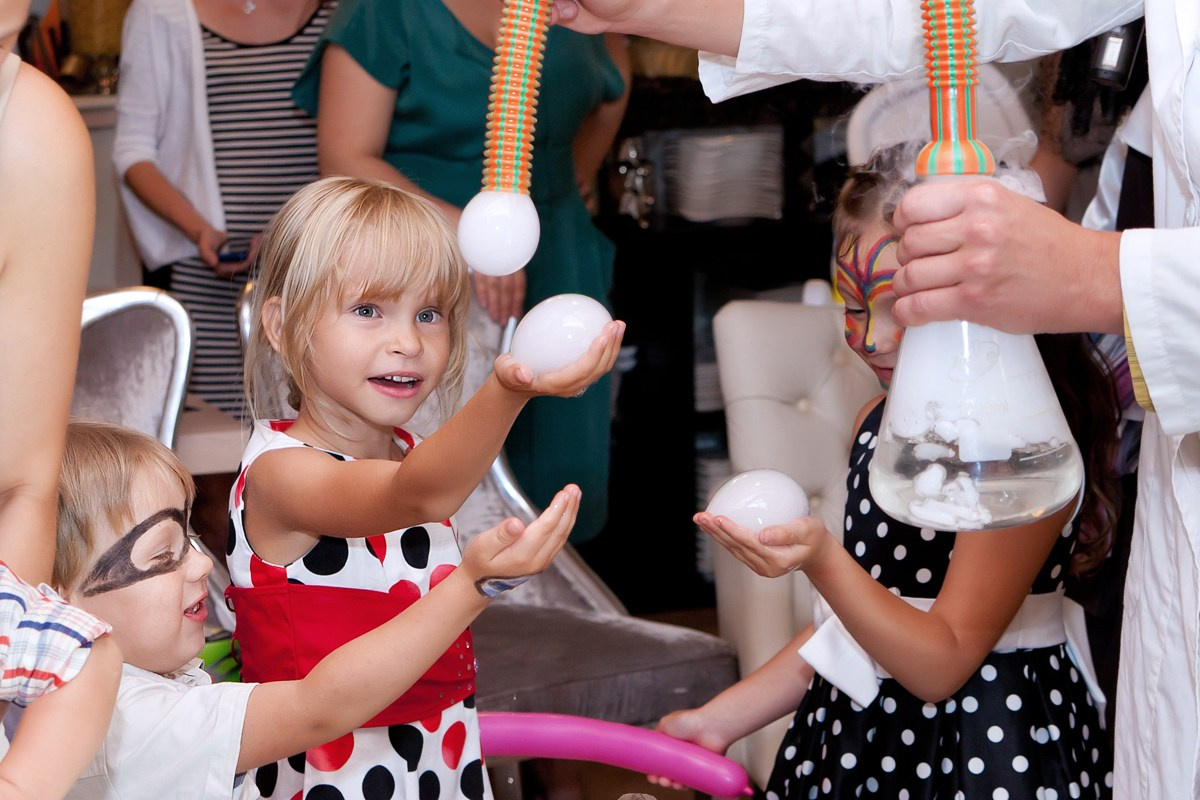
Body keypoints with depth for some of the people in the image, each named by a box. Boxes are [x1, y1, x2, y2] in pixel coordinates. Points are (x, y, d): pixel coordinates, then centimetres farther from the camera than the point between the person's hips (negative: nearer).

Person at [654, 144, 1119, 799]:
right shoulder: (880, 420, 4)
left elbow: (942, 663, -19)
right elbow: (851, 623, 11)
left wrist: (821, 559, -31)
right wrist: (724, 717, 9)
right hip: (861, 743, 7)